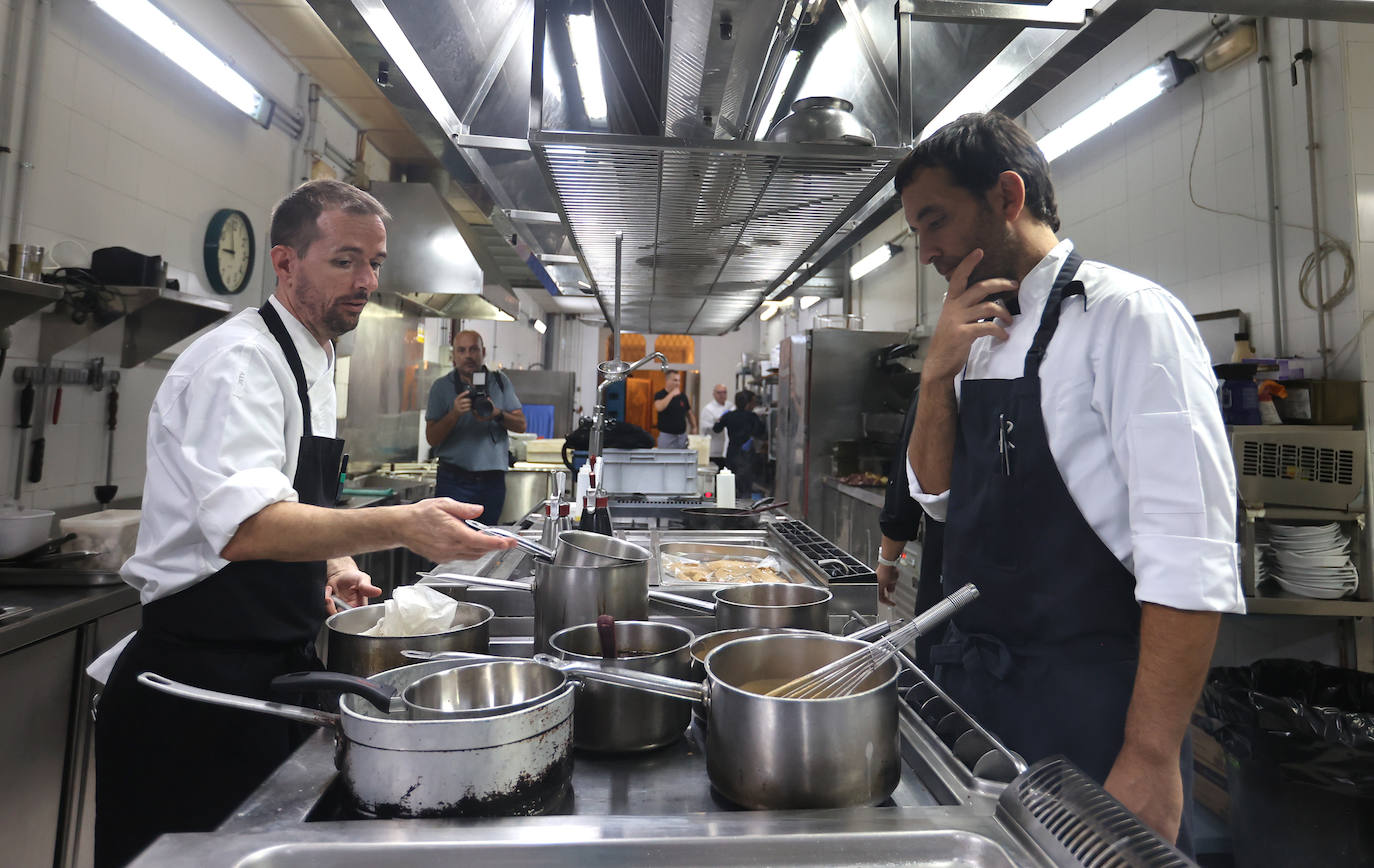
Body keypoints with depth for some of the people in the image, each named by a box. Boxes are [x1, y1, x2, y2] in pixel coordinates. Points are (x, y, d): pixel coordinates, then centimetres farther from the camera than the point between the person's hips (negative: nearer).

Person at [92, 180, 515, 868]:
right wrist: (399, 527, -45)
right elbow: (248, 527, -34)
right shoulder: (238, 360, -18)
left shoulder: (311, 362, 13)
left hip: (275, 669, 9)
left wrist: (333, 562, 10)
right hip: (200, 683, -9)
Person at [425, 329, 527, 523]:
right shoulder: (441, 387, 3)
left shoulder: (500, 382, 9)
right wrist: (455, 414, -20)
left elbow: (521, 425, 3)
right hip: (454, 480, -2)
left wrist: (497, 414, -16)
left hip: (493, 481, 2)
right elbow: (431, 439, -4)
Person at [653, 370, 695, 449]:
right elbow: (659, 408, -25)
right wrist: (672, 394, -19)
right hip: (666, 436, -4)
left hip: (682, 435, 5)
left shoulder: (682, 396, 10)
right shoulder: (660, 395, -4)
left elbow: (689, 413, 17)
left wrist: (694, 428, 3)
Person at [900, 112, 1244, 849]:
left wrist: (1152, 757, -21)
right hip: (977, 689, 7)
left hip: (1087, 711, -7)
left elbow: (1192, 554, -21)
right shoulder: (983, 338, 9)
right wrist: (937, 375, -6)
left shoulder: (1127, 315, -15)